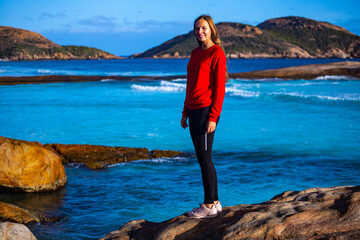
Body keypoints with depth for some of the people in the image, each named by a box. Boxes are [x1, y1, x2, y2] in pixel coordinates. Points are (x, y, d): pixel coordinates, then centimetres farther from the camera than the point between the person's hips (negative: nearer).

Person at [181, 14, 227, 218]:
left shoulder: (217, 53, -9)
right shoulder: (196, 53, 16)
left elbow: (219, 87, -13)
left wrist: (213, 117, -18)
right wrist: (185, 112, 18)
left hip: (206, 110, -8)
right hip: (193, 110, 9)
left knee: (204, 158, -6)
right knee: (203, 158, 10)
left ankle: (209, 206, 1)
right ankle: (215, 202, 17)